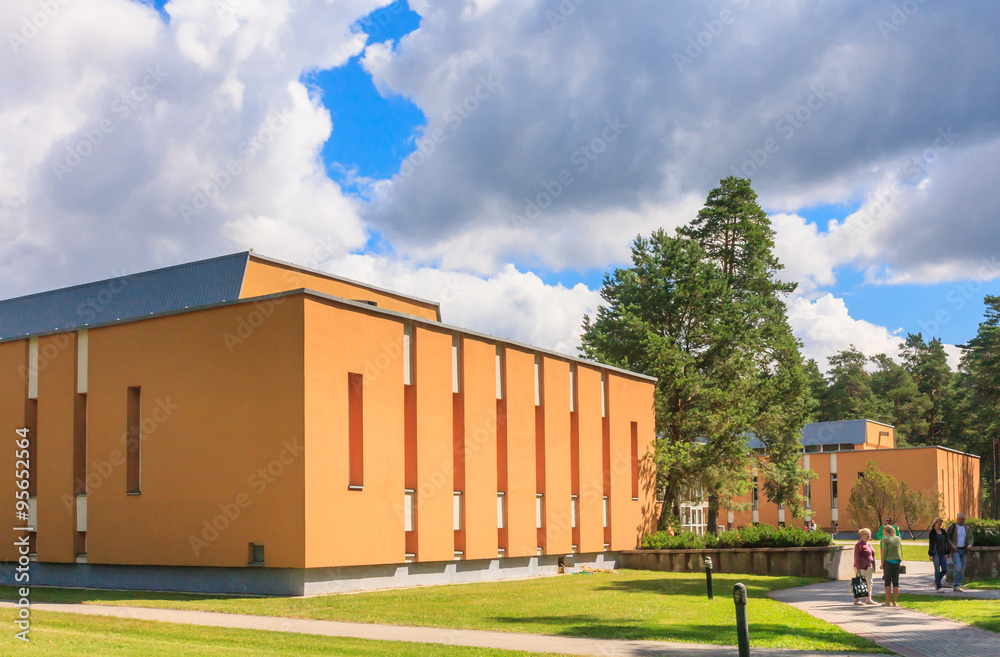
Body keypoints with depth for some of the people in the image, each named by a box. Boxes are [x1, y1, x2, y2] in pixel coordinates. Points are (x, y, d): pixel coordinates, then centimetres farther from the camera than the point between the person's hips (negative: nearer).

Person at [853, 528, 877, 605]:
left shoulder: (869, 544, 16)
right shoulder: (859, 544, -11)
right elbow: (856, 557, -15)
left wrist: (872, 566, 16)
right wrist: (858, 567, -20)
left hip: (869, 567, 9)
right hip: (862, 567, -9)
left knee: (869, 582, 10)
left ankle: (869, 599, 16)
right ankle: (857, 600, -4)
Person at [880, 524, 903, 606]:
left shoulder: (885, 539, -6)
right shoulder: (898, 539, 10)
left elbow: (884, 552, -10)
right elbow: (901, 551, 13)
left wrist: (882, 563, -5)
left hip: (888, 562, -4)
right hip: (897, 562, 4)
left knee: (887, 582, 0)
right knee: (896, 582, 7)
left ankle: (888, 602, -1)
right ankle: (895, 602, 8)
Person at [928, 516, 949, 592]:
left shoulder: (943, 531, 11)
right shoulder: (932, 532, -6)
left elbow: (946, 542, 14)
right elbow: (930, 544, -8)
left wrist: (947, 553, 11)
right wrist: (931, 555, -12)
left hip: (942, 553, 6)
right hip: (935, 553, -6)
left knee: (945, 570, 2)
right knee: (937, 570, -7)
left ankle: (936, 582, 24)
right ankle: (939, 587, -4)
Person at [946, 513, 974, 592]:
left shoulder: (966, 528, 11)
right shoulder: (952, 526, -4)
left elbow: (970, 538, 14)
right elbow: (946, 537, -6)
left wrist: (970, 544, -7)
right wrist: (951, 545, -19)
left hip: (963, 550, 6)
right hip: (954, 550, -6)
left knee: (962, 570, 6)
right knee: (958, 567, -17)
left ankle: (956, 586, 16)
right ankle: (957, 585, -8)